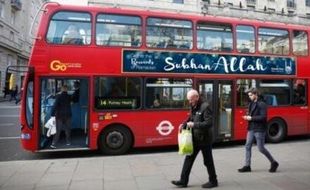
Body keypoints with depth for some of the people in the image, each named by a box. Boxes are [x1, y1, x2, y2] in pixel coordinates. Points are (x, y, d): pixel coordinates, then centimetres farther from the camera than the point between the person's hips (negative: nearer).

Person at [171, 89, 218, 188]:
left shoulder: (205, 107, -17)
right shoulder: (193, 107, 8)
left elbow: (209, 123, -23)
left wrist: (194, 124, -25)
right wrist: (185, 124, -2)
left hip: (204, 139, -8)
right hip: (195, 139, 8)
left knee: (208, 161, 7)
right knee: (189, 159, 9)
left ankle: (213, 181, 26)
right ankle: (183, 181, 17)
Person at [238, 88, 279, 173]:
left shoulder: (262, 104, -13)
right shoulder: (251, 104, 12)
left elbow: (263, 117, -20)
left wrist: (251, 118, -19)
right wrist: (247, 117, 0)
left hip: (259, 130, -8)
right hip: (251, 129, 8)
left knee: (261, 148, 0)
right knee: (248, 146, 5)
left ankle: (274, 162, 22)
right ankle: (247, 166, 13)